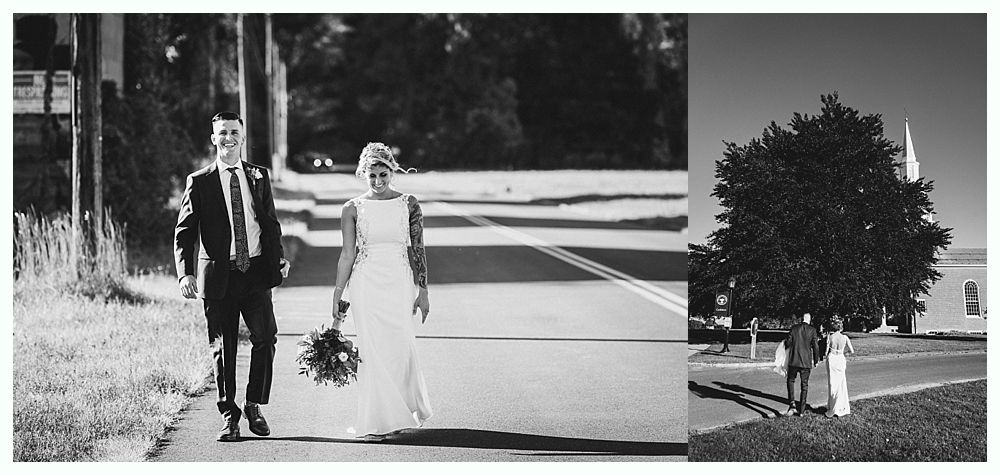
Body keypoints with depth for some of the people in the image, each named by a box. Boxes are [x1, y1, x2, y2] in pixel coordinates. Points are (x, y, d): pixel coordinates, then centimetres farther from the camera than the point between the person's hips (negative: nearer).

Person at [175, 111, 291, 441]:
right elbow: (184, 232, 0)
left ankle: (254, 406, 9)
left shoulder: (259, 177, 11)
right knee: (223, 349, 2)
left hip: (256, 273, 2)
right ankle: (229, 416, 14)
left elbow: (271, 224, 15)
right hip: (218, 276, -2)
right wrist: (185, 274, -12)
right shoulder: (199, 182, 3)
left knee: (265, 338, -9)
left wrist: (279, 259, -1)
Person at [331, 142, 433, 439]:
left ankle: (408, 411, 20)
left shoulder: (409, 205, 4)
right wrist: (338, 297, 3)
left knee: (402, 348, -3)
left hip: (400, 284, 0)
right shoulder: (353, 209, 2)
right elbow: (347, 254, 5)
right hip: (366, 285, 0)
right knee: (372, 351, -4)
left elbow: (417, 250, 6)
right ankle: (377, 422, 4)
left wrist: (423, 290, 3)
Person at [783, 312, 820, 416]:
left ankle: (792, 404, -3)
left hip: (794, 361, 0)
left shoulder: (794, 328, -3)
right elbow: (815, 347, -5)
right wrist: (816, 360, 7)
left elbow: (788, 343, -3)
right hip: (806, 361, 0)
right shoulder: (812, 330, -5)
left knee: (790, 381, 18)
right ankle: (801, 411, 14)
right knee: (804, 385, 12)